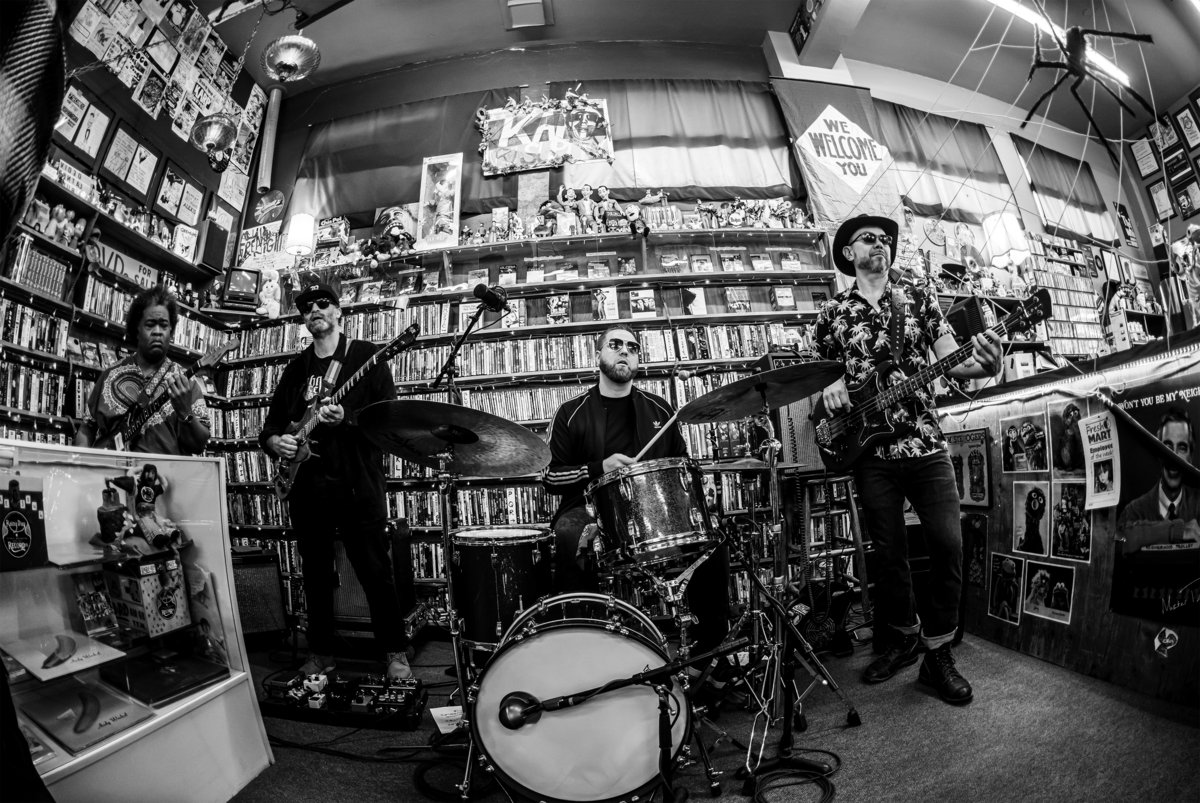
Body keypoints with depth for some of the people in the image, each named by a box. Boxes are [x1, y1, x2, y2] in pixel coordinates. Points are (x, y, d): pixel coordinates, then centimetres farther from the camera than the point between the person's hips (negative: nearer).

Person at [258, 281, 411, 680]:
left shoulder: (366, 356, 2)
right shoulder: (296, 367, 16)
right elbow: (271, 423, 18)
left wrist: (347, 418, -22)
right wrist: (275, 441, -3)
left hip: (358, 484, -5)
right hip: (307, 487, 5)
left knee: (376, 572, -1)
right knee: (316, 575, 14)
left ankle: (396, 654, 12)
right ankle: (320, 654, 29)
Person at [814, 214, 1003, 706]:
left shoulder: (918, 299, 9)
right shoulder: (833, 312, 8)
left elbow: (950, 359, 1)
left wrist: (983, 364, -22)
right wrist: (831, 388, -9)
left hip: (925, 443, 1)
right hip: (871, 450, 0)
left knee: (948, 544, -2)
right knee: (889, 552, 8)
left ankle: (937, 652, 16)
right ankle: (903, 637, 30)